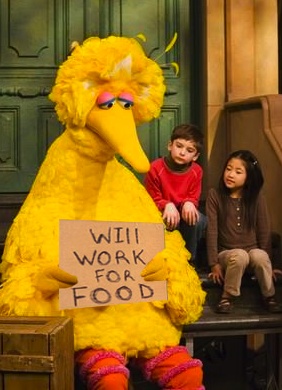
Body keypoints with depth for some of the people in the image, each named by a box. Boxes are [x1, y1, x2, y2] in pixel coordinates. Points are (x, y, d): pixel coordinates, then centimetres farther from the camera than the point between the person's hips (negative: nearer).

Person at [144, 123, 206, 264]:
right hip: (161, 216, -3)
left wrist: (188, 203, -29)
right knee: (168, 222, -38)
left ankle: (189, 260, -8)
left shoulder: (196, 171, -10)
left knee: (199, 219, -30)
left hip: (184, 215, 3)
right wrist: (167, 205, -33)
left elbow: (193, 198, -3)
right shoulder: (155, 168, -18)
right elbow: (153, 200, -11)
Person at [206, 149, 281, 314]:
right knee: (239, 255, -35)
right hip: (226, 254, -1)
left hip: (253, 253, 1)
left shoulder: (257, 198, -1)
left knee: (259, 256, -34)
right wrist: (214, 263, -11)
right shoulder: (215, 195, -4)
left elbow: (264, 231, 2)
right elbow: (212, 230, -7)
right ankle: (228, 297, -13)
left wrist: (266, 263, 1)